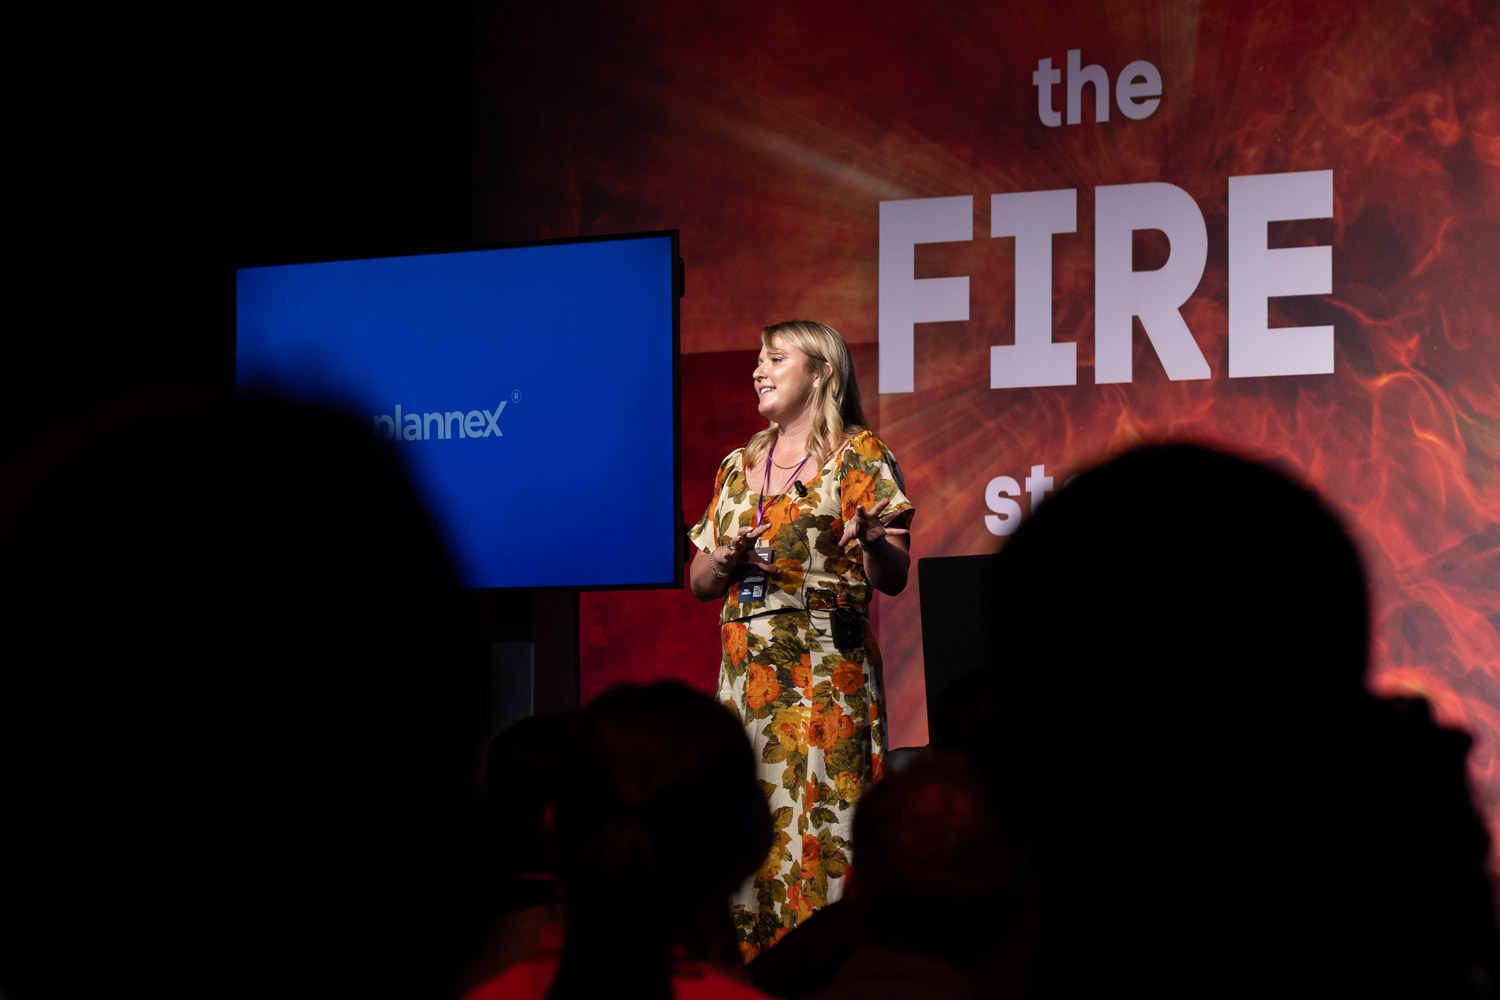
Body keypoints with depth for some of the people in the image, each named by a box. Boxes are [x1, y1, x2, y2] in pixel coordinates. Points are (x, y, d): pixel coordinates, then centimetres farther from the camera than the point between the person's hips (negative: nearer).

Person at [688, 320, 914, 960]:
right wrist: (724, 561, -3)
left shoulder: (859, 456, 2)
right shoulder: (738, 466, 18)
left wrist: (872, 540, -29)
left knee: (821, 826, -11)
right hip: (748, 672, 5)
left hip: (827, 672, -5)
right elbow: (698, 582, 20)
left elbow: (895, 577, -7)